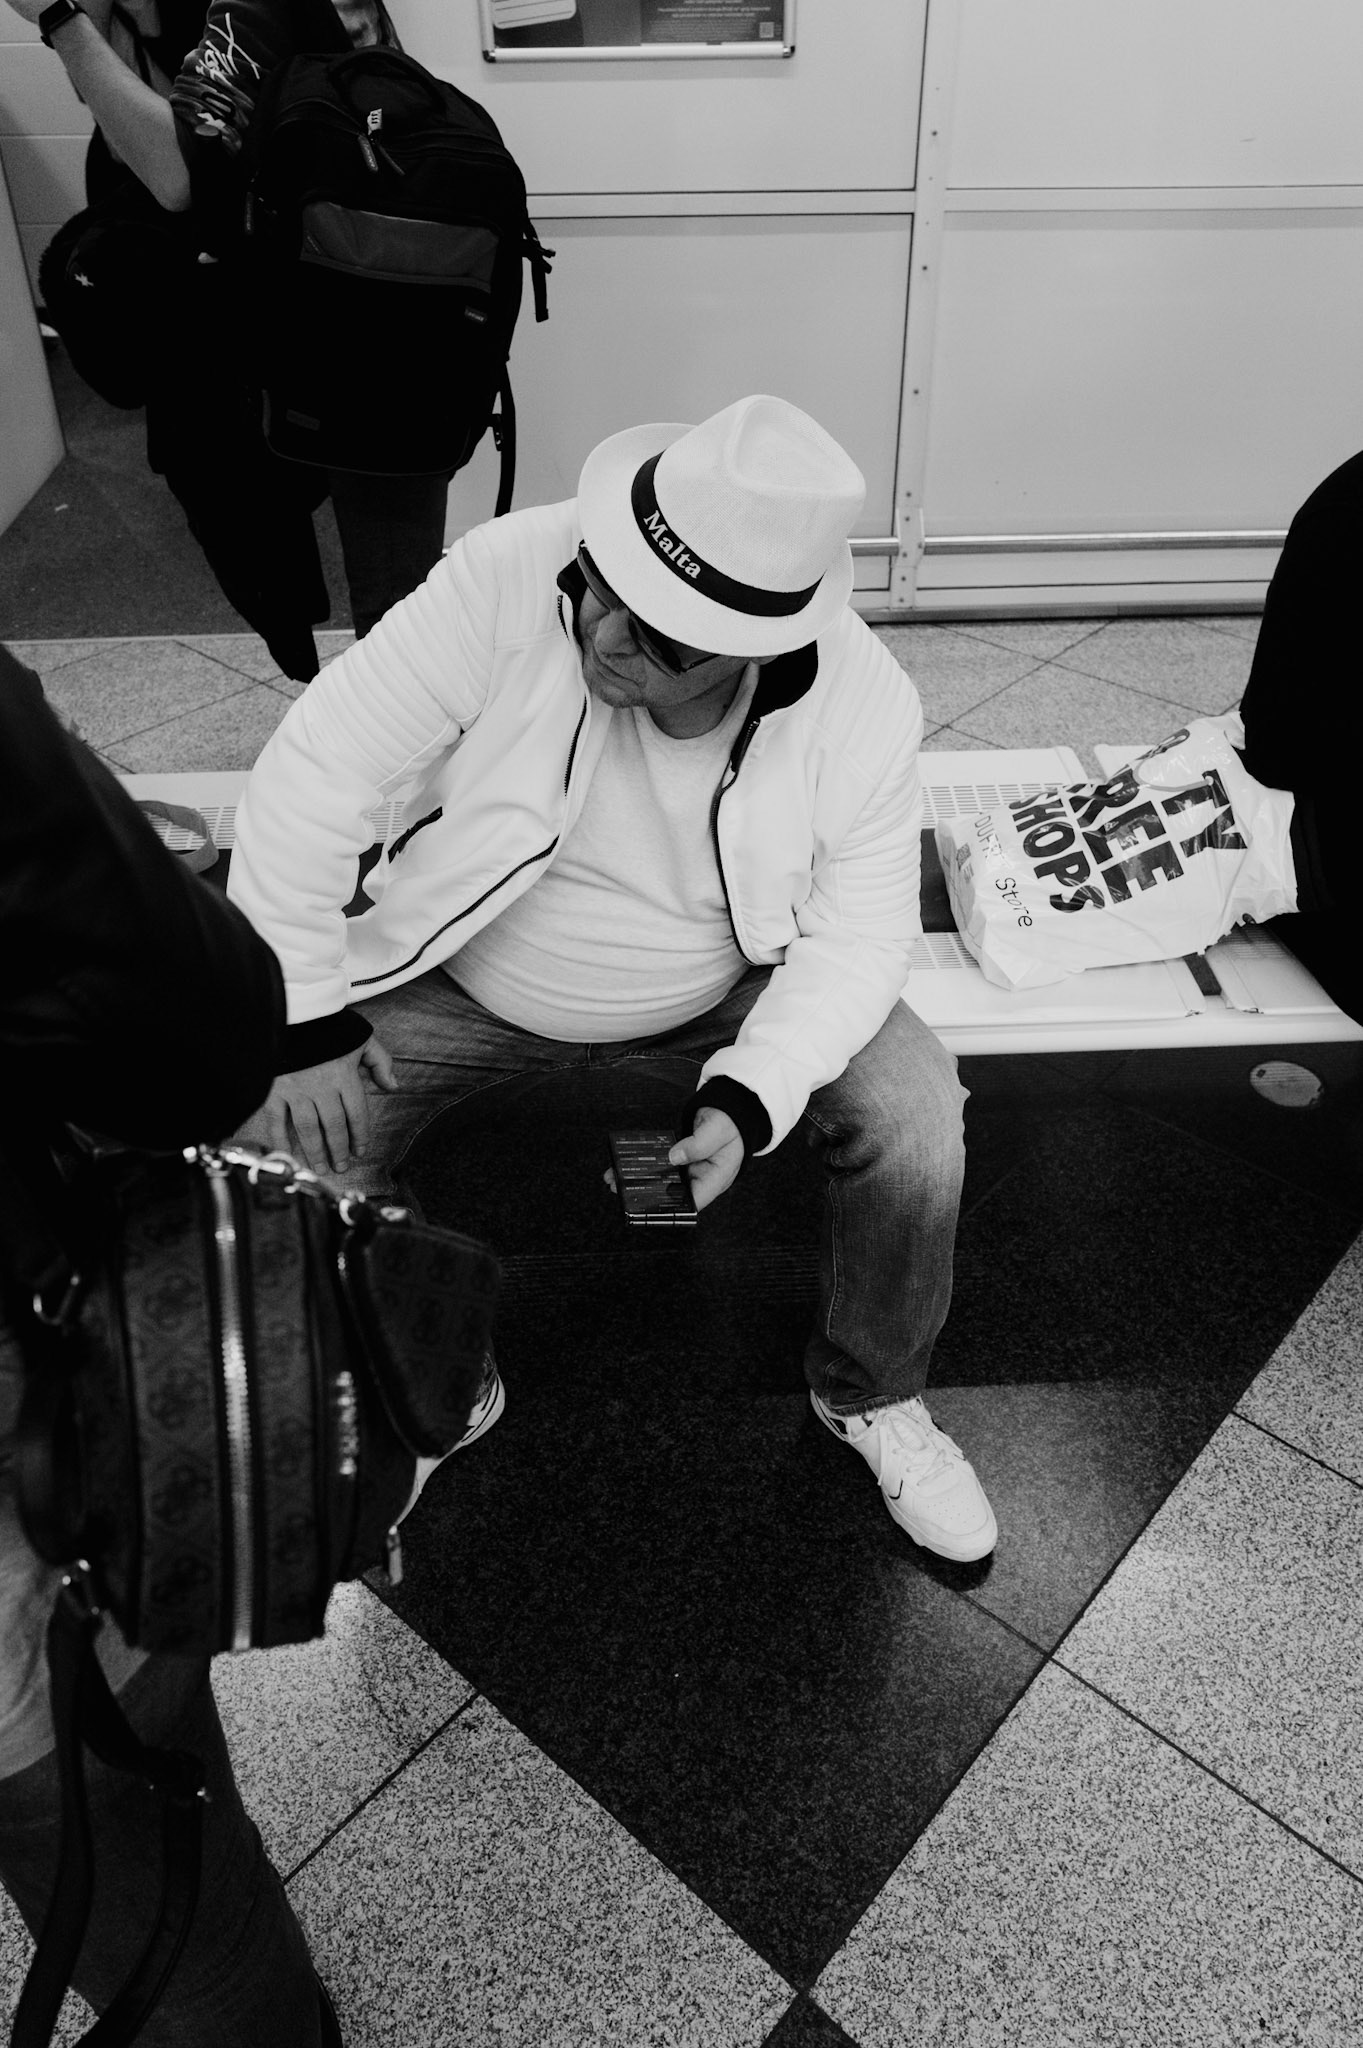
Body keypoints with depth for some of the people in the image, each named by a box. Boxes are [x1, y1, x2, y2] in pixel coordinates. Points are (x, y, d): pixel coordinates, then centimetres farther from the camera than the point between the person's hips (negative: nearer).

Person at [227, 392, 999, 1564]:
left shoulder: (864, 706, -23)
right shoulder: (510, 578, -28)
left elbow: (856, 933, -14)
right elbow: (319, 771, -22)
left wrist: (747, 1099, -30)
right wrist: (303, 1027, -21)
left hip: (736, 983, 0)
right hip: (476, 974, 1)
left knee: (914, 1117, -19)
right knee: (285, 1142, -16)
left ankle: (872, 1397, 12)